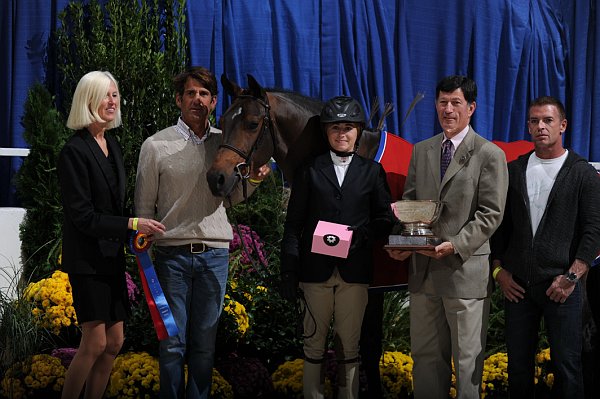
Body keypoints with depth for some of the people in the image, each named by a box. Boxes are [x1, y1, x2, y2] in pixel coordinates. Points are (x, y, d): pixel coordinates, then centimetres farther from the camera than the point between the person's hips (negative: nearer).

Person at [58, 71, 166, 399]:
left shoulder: (112, 145, 11)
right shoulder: (75, 151, -15)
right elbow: (82, 216, -18)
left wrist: (138, 231, 7)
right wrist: (132, 224, -20)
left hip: (111, 256, 8)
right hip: (86, 258, -8)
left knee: (114, 342, 8)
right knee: (95, 343, -9)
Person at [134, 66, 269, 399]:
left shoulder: (225, 143, 6)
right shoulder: (156, 145, -1)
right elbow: (144, 206, 3)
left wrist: (253, 179, -4)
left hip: (215, 254, 2)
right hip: (172, 254, -2)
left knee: (205, 342, 8)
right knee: (172, 342, 2)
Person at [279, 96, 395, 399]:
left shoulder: (372, 172, 9)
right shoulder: (309, 171, 6)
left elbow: (386, 218, 8)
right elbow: (293, 224, 3)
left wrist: (364, 233, -14)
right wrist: (288, 270, -5)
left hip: (355, 270, 1)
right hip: (316, 269, 0)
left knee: (350, 343, 6)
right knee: (314, 341, 6)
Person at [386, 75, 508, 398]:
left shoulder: (489, 154, -5)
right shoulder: (421, 151, 12)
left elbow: (491, 213, -10)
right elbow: (409, 201, 15)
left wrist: (455, 245, -21)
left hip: (465, 271, -5)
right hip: (423, 270, 5)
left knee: (467, 359, 4)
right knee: (425, 355, 11)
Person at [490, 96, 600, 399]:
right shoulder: (513, 170, 10)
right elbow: (500, 224, 14)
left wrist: (571, 277, -12)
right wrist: (499, 270, 4)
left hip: (560, 286, -3)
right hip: (517, 284, 3)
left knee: (566, 364, -2)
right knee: (518, 363, 8)